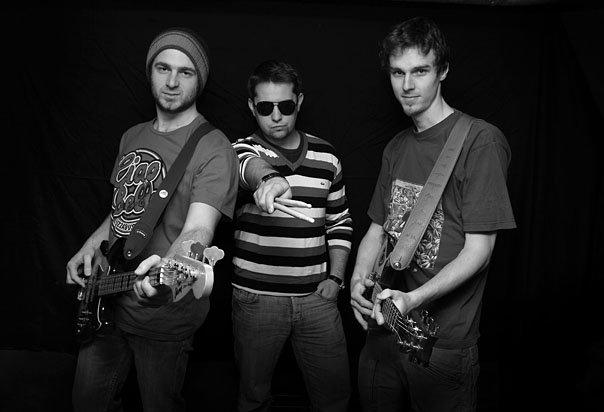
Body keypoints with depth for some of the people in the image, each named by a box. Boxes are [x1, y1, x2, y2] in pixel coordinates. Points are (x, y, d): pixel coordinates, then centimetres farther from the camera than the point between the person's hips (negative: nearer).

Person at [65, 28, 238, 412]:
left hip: (164, 315, -7)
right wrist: (91, 246, 3)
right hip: (106, 301, 7)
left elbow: (198, 228, -29)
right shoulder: (133, 137, 9)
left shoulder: (214, 149, -16)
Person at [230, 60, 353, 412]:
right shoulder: (243, 149, -3)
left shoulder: (326, 156, 6)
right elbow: (251, 165, -29)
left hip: (317, 297, 2)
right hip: (256, 299, -2)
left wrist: (335, 278, 3)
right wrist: (268, 179, -52)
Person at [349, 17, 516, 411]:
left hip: (443, 345, -6)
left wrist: (413, 299, -27)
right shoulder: (396, 148, 10)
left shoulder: (480, 140, -13)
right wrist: (359, 279, -6)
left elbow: (479, 249, -15)